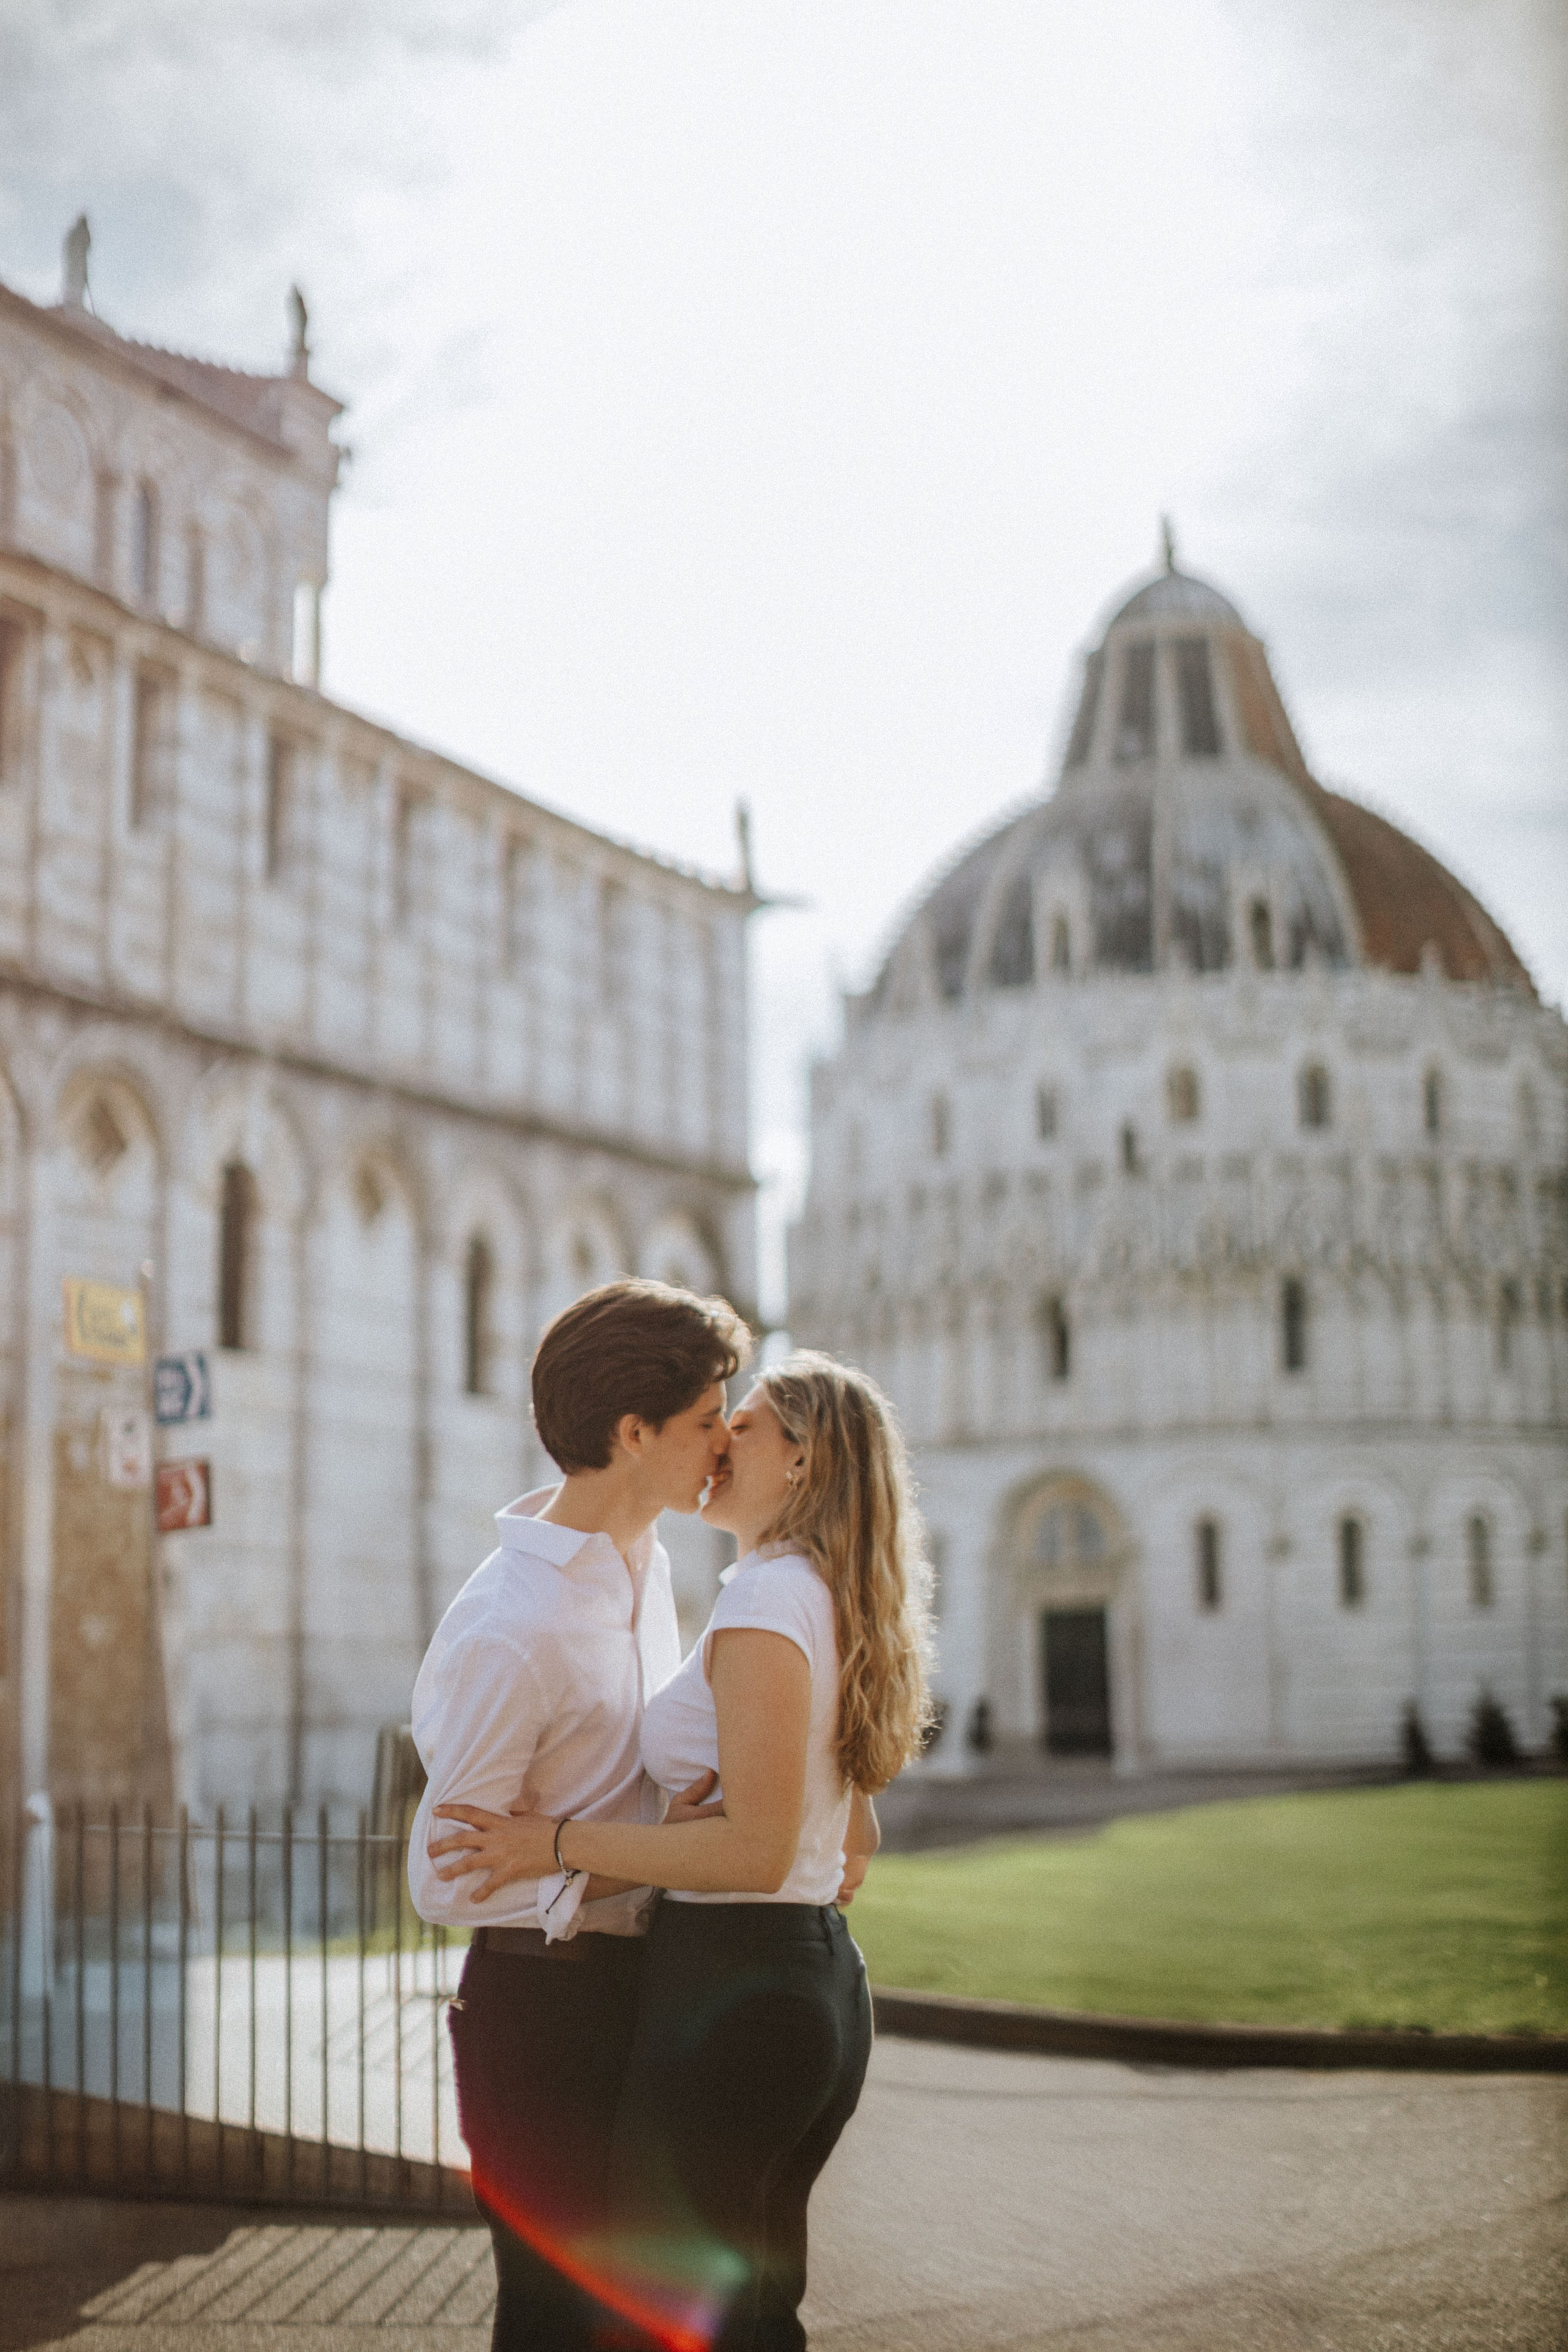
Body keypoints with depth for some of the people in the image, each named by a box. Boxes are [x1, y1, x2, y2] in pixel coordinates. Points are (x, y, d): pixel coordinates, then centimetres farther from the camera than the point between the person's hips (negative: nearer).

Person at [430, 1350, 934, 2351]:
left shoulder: (766, 1600, -16)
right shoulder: (832, 1607, 13)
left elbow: (755, 1848, -23)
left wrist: (555, 1841, -19)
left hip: (727, 2001, -10)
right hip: (820, 1978, 10)